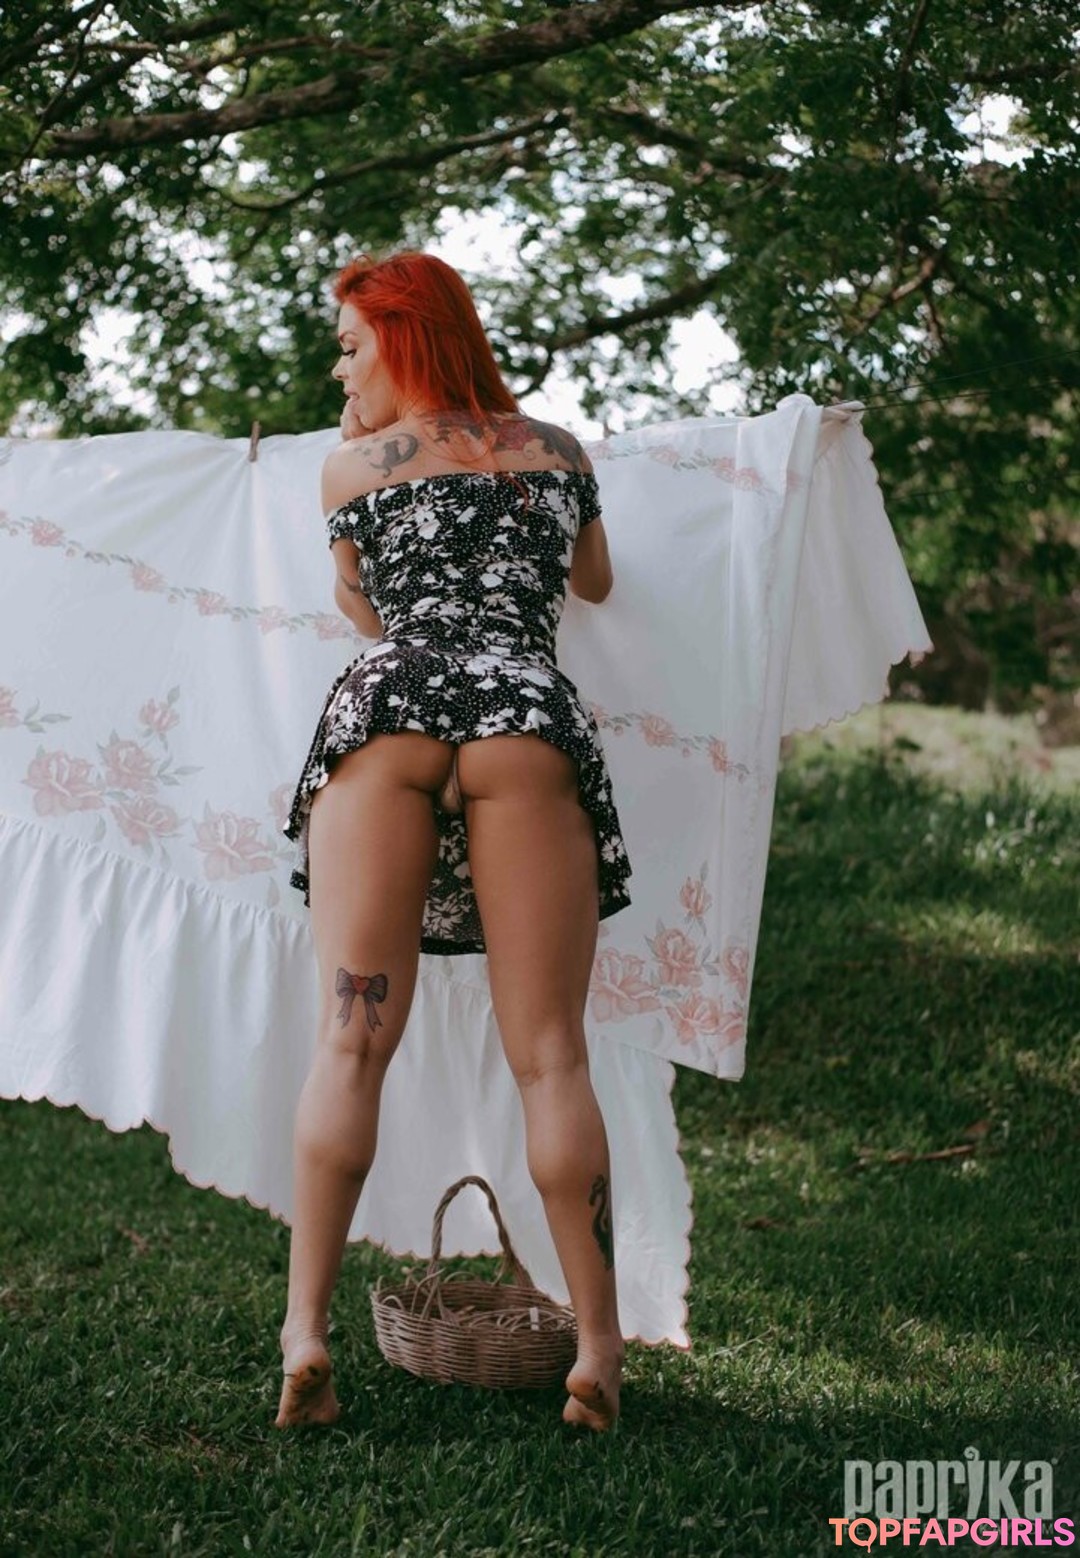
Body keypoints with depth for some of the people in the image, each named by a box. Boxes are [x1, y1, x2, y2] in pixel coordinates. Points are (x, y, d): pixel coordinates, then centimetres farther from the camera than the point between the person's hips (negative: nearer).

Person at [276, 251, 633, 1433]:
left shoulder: (350, 467, 16)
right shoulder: (558, 450, 22)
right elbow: (594, 584, 39)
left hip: (386, 710, -1)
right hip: (530, 720, 1)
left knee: (351, 1040, -2)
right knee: (549, 1055, 1)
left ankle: (305, 1329, -10)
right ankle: (597, 1346, 0)